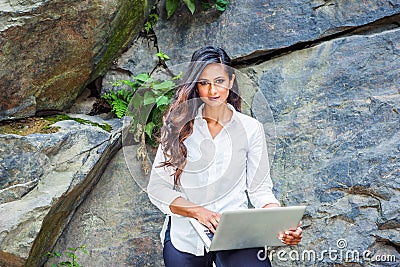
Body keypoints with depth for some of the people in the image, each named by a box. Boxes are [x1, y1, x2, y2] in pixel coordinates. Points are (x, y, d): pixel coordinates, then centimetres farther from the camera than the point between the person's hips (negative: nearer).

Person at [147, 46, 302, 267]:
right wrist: (199, 211, -16)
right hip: (185, 236, 1)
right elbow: (156, 188, -2)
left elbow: (260, 189, 3)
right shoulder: (179, 126, 2)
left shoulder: (250, 128, 4)